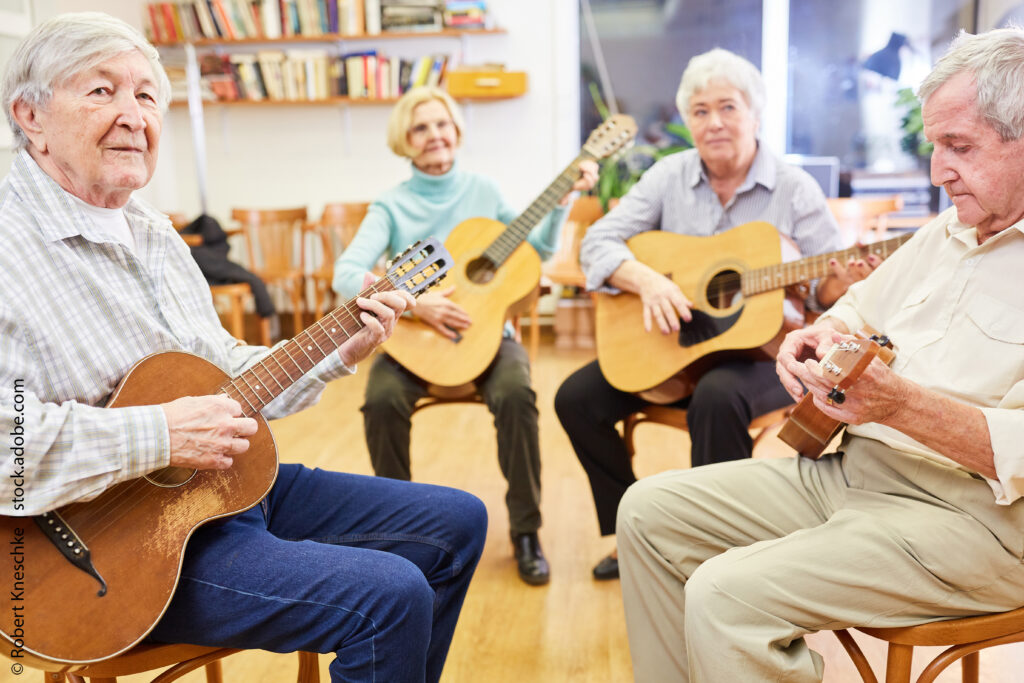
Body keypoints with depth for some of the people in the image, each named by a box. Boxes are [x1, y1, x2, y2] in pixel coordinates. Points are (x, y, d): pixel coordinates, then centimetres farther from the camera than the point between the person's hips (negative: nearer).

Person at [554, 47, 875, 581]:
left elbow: (822, 291, -4)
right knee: (576, 397, -11)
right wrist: (648, 280, -23)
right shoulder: (670, 176, 3)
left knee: (718, 397, -36)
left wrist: (840, 283, -29)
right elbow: (597, 243, -4)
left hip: (763, 346, -4)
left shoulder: (794, 190, -4)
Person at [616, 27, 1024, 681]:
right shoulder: (947, 232, 15)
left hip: (972, 512, -9)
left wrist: (901, 404, -35)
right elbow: (861, 307, 27)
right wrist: (820, 335, 5)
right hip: (847, 470, 9)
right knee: (648, 510, 3)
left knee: (727, 595, -28)